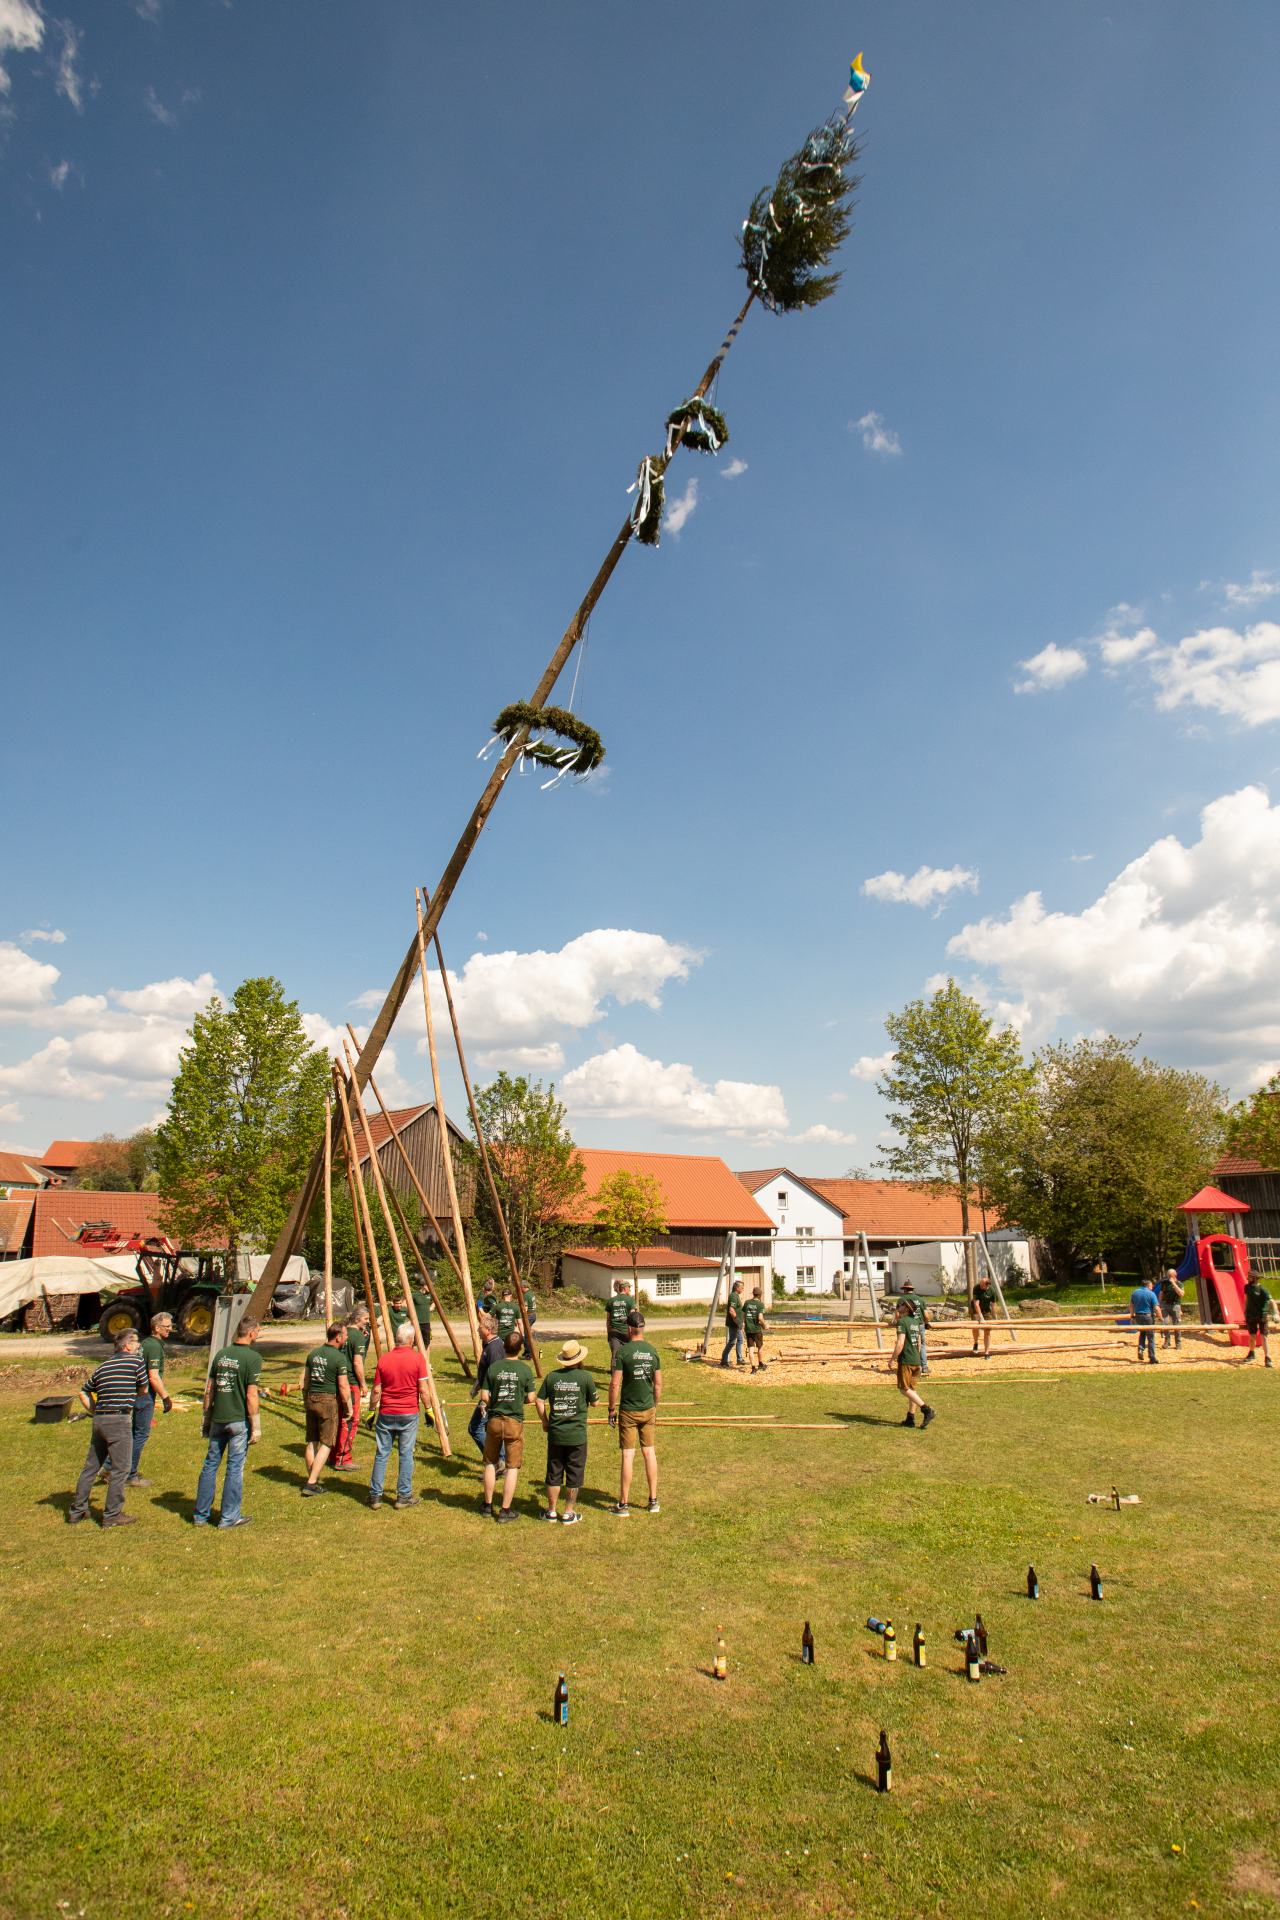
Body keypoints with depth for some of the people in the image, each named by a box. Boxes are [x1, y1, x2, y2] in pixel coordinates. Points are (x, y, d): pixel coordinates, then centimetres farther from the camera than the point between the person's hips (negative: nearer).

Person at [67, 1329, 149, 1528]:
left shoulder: (103, 1366, 15)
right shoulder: (137, 1360, -4)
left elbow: (84, 1392, 22)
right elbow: (143, 1390, 5)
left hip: (99, 1420, 7)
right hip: (120, 1420, -7)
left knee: (90, 1467, 18)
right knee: (120, 1469, 3)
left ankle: (77, 1511, 26)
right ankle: (112, 1515, 7)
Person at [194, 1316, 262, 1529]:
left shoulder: (221, 1354, 5)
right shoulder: (253, 1357, -13)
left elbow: (209, 1389, 9)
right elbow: (251, 1395, -15)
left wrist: (207, 1418, 20)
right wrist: (256, 1427, -8)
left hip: (218, 1419, 6)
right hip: (239, 1421, -6)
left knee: (210, 1464, 16)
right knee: (235, 1468, 4)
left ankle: (201, 1514, 24)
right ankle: (229, 1517, 12)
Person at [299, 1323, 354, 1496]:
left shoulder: (313, 1353, 8)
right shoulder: (339, 1357, -12)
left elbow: (304, 1381, 15)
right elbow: (343, 1387, -12)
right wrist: (348, 1408, 0)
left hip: (311, 1398, 7)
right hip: (329, 1400, -7)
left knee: (312, 1442, 15)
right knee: (326, 1444, 0)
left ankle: (312, 1479, 21)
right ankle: (311, 1483, -4)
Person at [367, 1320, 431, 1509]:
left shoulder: (384, 1359, -2)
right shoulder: (417, 1358, -9)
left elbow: (376, 1390, 0)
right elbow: (423, 1390, -9)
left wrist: (371, 1411, 12)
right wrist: (428, 1409, 2)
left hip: (386, 1414, 2)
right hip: (409, 1414, -2)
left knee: (381, 1454, 11)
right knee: (406, 1454, 6)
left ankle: (375, 1495, 16)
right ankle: (404, 1496, 10)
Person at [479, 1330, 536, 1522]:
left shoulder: (493, 1367, -6)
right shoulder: (525, 1369, -9)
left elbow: (484, 1396, -5)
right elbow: (530, 1397, -4)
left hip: (494, 1420, 2)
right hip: (515, 1421, -2)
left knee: (490, 1463, 18)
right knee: (512, 1467, 7)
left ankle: (488, 1504, 28)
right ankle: (505, 1510, 9)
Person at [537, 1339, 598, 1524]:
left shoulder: (551, 1376, -4)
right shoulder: (585, 1377, -11)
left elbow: (540, 1401, -1)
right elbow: (594, 1402, -1)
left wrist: (545, 1422, 12)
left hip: (555, 1434, 2)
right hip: (577, 1435, -2)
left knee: (554, 1473, 15)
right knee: (574, 1474, 11)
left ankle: (551, 1511, 23)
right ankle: (569, 1513, 17)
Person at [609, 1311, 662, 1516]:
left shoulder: (623, 1351, -14)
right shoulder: (653, 1351, 0)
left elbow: (615, 1384, -14)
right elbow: (658, 1384, 6)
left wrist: (612, 1409, -4)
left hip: (629, 1411, -4)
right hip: (648, 1409, 4)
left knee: (628, 1456, 1)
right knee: (650, 1453, 12)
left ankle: (624, 1505, 9)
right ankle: (653, 1501, 20)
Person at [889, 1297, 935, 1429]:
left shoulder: (902, 1321, -14)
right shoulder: (915, 1322, 12)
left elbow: (900, 1344, -20)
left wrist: (892, 1359, -14)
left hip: (906, 1360, -9)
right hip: (916, 1360, 9)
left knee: (904, 1388, -2)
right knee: (912, 1389, 13)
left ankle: (926, 1409, -12)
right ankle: (910, 1418, 14)